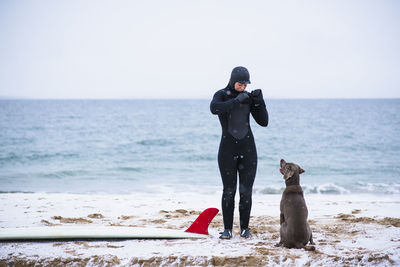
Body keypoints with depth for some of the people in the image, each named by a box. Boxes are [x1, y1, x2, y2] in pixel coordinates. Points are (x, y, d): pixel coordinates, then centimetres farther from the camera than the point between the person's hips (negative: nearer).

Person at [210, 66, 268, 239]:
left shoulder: (248, 97, 7)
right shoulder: (221, 95, -2)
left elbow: (263, 122, 5)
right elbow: (214, 108, -26)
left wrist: (259, 102, -8)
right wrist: (237, 101, -24)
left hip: (248, 149, 2)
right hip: (227, 150, -2)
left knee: (246, 191, 1)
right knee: (229, 191, -1)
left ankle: (245, 228, 12)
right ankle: (227, 229, 8)